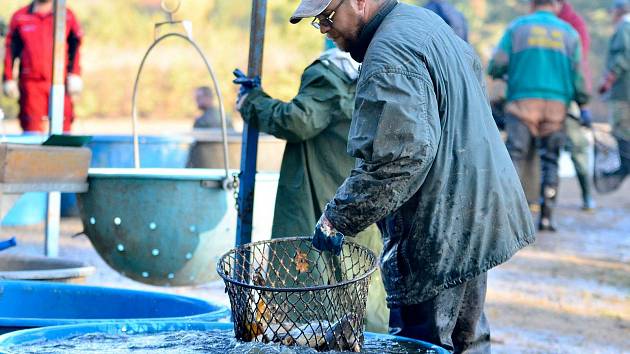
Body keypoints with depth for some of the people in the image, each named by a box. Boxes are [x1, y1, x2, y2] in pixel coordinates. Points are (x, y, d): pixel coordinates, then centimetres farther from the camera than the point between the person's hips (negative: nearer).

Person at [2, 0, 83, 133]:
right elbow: (10, 50, 10)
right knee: (32, 127, -4)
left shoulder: (67, 16, 8)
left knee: (62, 127, -3)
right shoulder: (20, 17, 8)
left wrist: (75, 75, -2)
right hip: (31, 83, 0)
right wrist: (8, 79, 6)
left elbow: (75, 48, 7)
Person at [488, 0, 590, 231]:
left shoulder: (517, 27, 6)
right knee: (550, 161, 8)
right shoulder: (569, 32, 12)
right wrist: (583, 106, 16)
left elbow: (497, 65, -1)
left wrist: (497, 74, 22)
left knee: (515, 157, -2)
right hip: (557, 105, 2)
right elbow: (577, 74, 7)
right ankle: (546, 217, 4)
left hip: (523, 101, -1)